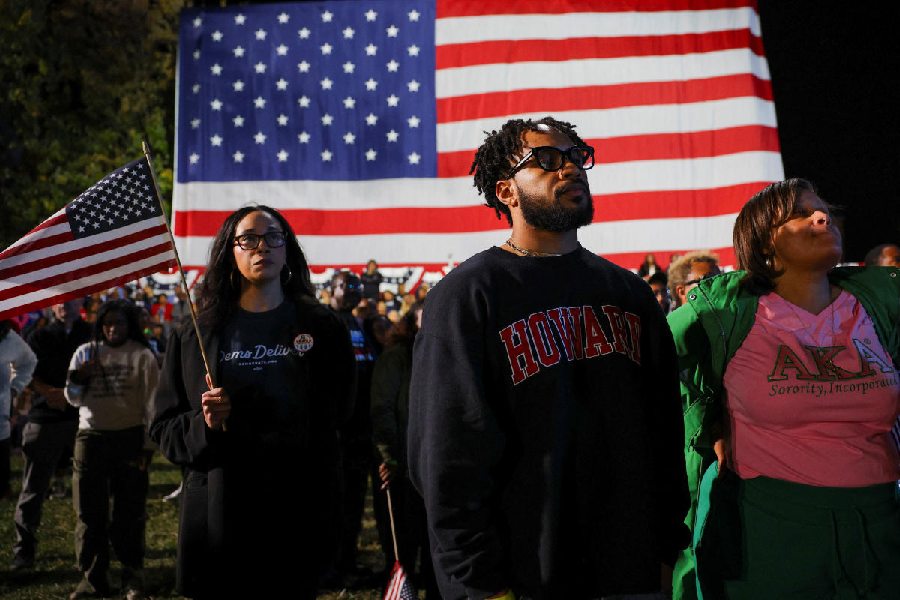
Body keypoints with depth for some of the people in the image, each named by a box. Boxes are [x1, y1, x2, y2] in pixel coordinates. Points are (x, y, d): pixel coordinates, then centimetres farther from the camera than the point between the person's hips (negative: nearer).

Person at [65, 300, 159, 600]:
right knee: (90, 512, 6)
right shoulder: (86, 352, 7)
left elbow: (150, 404, -3)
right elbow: (74, 399, 10)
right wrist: (76, 379, -12)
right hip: (91, 438, 3)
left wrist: (147, 446, -8)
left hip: (129, 438, -3)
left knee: (129, 513, 2)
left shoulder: (142, 356, -1)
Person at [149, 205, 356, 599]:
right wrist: (203, 425, -12)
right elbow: (164, 428, 8)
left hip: (297, 516, 0)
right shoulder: (195, 335, 8)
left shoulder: (321, 328, 7)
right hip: (218, 516, 0)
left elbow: (337, 418, 9)